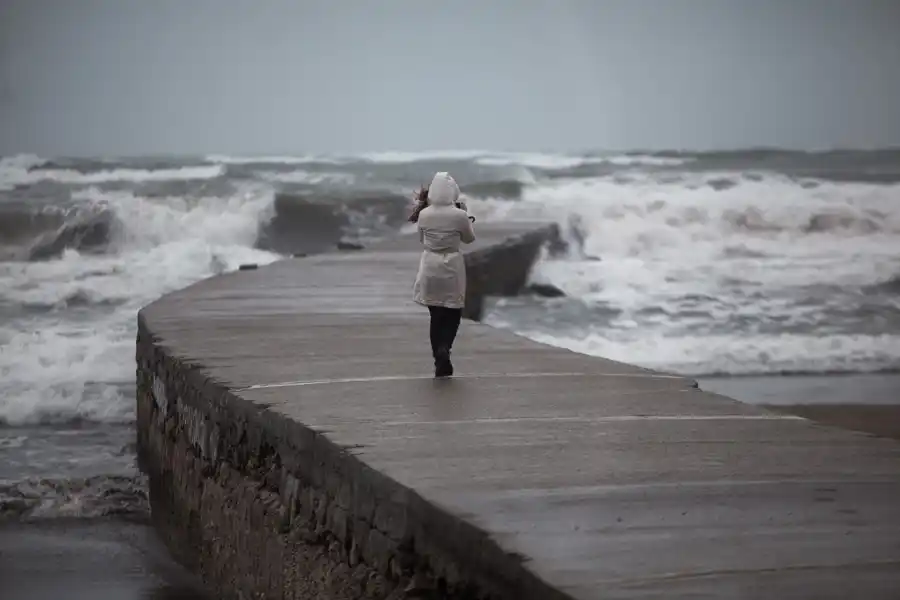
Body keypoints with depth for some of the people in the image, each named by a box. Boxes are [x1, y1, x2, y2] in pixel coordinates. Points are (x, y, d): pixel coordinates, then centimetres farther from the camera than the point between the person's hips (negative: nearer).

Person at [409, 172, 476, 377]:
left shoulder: (423, 214, -5)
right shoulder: (459, 215, -12)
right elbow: (469, 238, 5)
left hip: (430, 267, 2)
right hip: (452, 267, -2)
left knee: (436, 315, 13)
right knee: (453, 314, 11)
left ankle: (440, 362, 12)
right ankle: (444, 348, -15)